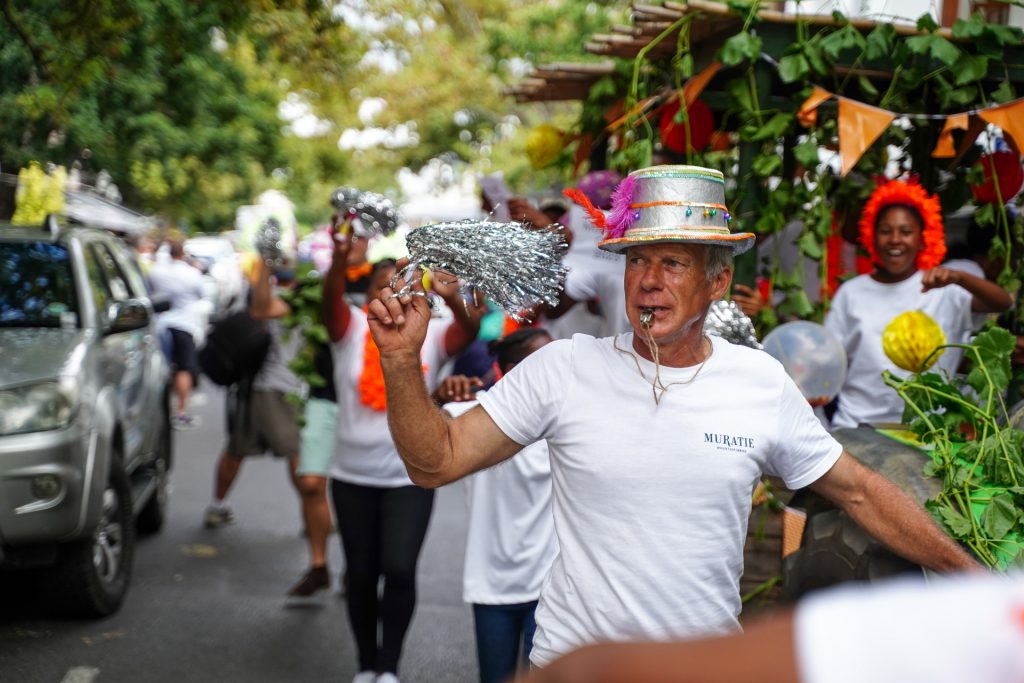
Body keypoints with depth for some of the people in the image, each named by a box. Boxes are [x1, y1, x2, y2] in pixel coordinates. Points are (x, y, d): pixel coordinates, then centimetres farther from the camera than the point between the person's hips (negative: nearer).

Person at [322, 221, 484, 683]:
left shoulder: (431, 335, -5)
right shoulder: (352, 328, -4)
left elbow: (470, 330, -23)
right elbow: (332, 301, -24)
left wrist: (453, 299, -46)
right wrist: (340, 259, -46)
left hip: (411, 477, -1)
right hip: (352, 477, 1)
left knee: (400, 571, -10)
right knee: (361, 574, 10)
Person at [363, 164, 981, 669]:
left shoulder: (763, 381, -3)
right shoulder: (565, 368, -8)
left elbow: (857, 491, 6)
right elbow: (437, 461, -6)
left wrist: (973, 574, 6)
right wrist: (403, 360, -21)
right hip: (576, 657, -1)